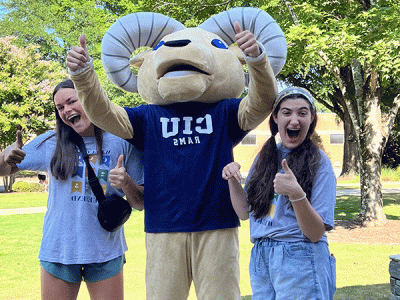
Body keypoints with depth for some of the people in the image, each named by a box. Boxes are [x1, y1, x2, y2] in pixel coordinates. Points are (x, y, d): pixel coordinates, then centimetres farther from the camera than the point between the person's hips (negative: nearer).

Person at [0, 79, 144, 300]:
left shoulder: (121, 144, 0)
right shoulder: (50, 143, 4)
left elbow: (140, 204, 2)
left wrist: (127, 184, -19)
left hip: (106, 254, -1)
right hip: (58, 250, 1)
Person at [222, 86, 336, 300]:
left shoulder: (319, 163, -8)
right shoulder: (264, 157, 9)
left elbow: (316, 233, -14)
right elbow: (244, 212, 14)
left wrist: (296, 194, -29)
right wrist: (232, 180, -2)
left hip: (300, 261, -5)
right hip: (260, 259, 5)